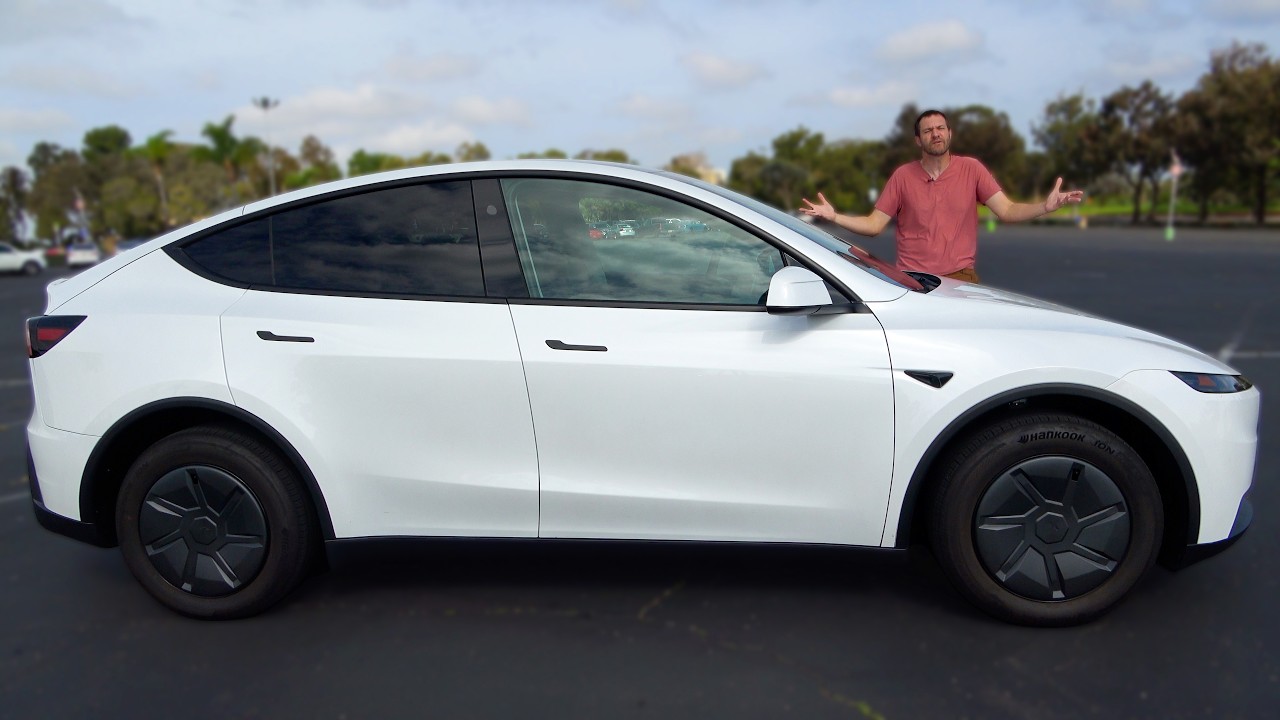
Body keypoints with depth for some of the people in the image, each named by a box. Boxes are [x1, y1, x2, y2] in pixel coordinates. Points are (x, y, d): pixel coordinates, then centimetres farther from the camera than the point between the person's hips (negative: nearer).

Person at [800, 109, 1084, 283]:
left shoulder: (971, 169, 2)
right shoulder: (903, 176, 3)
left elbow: (1007, 211, -3)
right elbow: (873, 225, 2)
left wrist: (1045, 206, -21)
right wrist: (834, 217, -13)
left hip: (960, 278, 0)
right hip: (912, 280, 0)